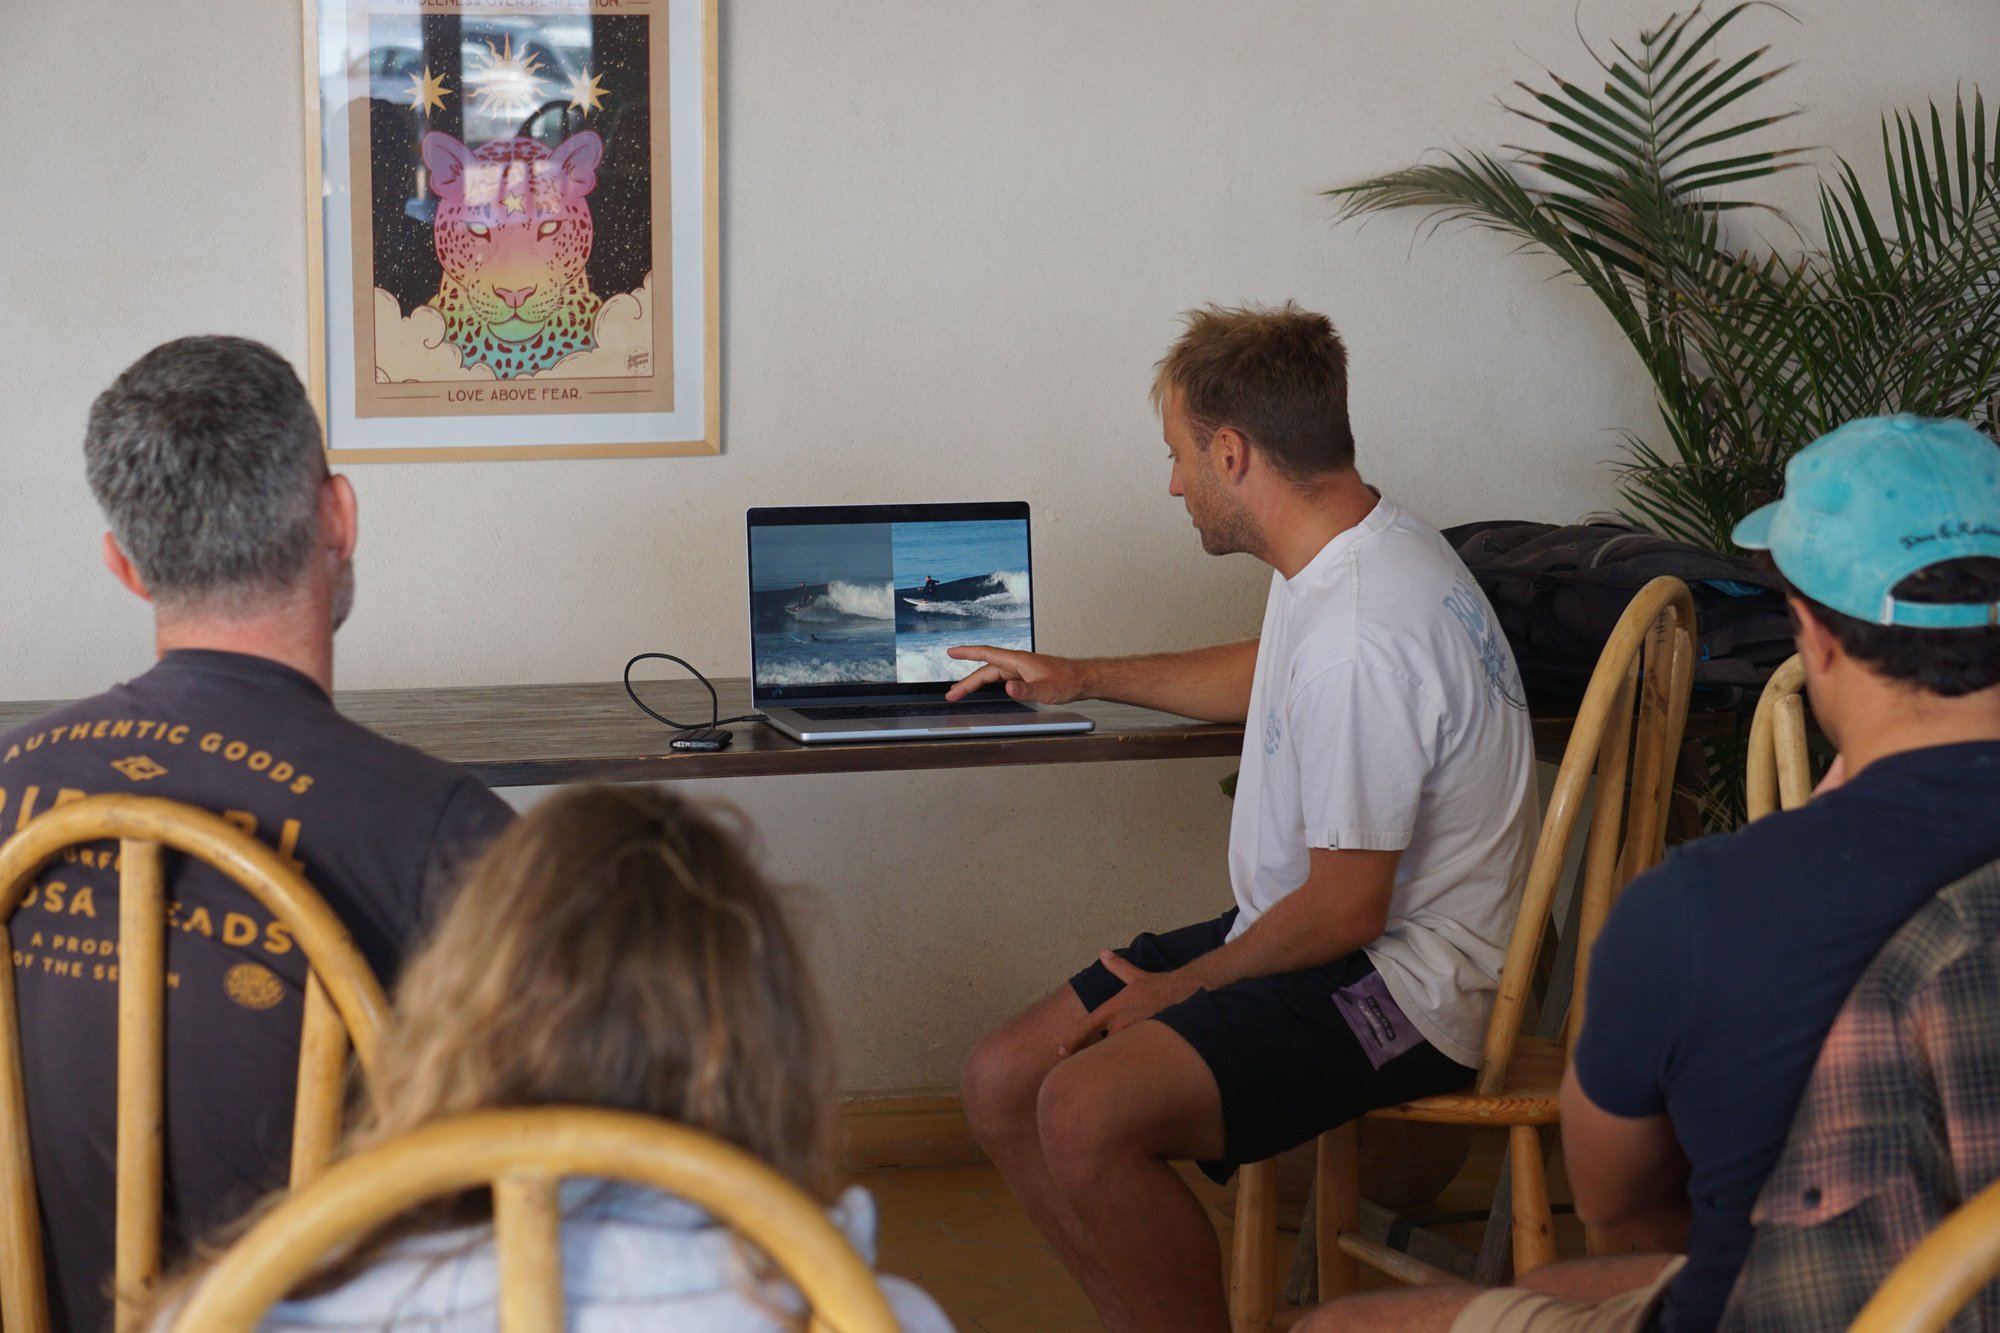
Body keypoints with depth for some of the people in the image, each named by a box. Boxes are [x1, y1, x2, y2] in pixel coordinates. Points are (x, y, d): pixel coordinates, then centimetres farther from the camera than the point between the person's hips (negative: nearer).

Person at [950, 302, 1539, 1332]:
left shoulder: (1365, 630, -25)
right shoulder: (1335, 558, 8)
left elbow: (1346, 909, -22)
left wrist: (1176, 990, -9)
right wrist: (1084, 678, 41)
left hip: (1399, 979, -10)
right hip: (1295, 938, 11)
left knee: (1086, 1114, -28)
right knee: (1002, 1086, 1)